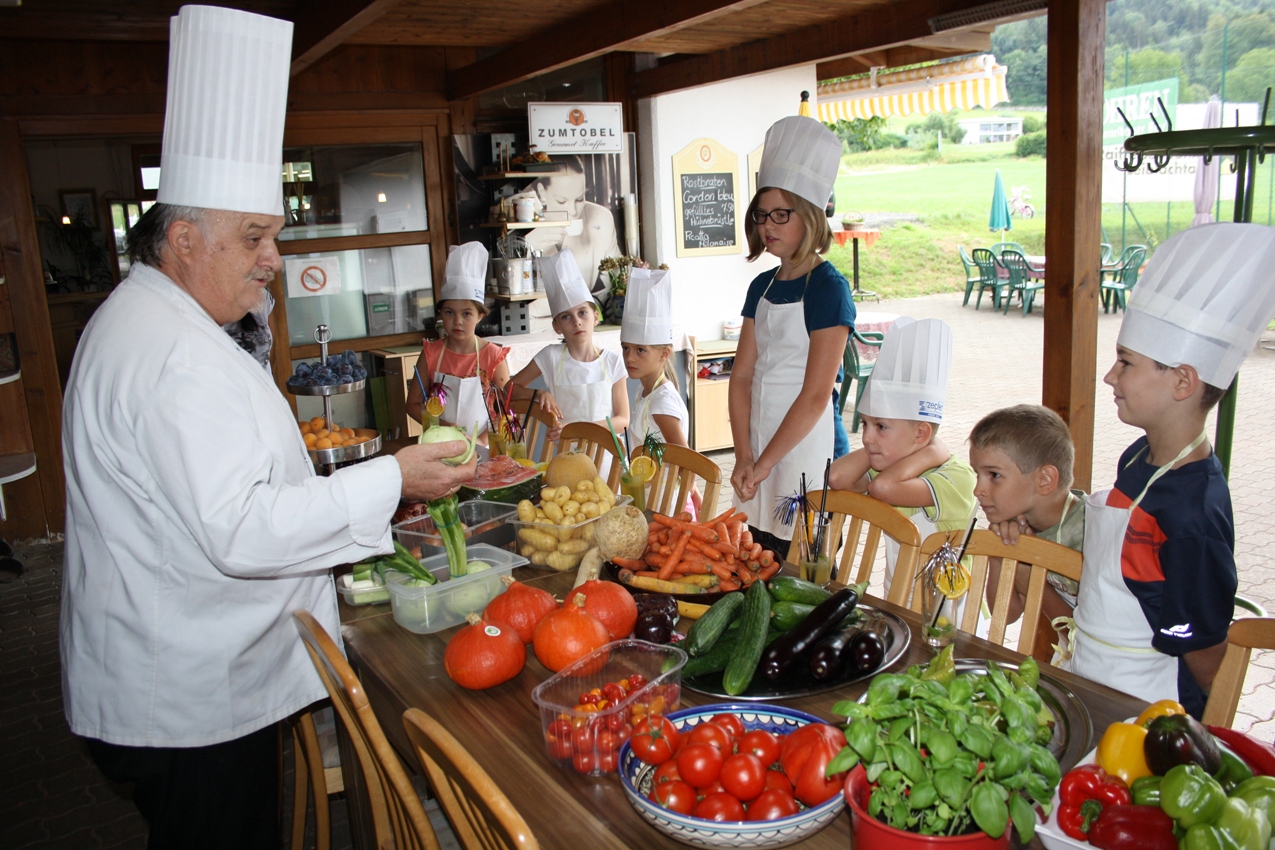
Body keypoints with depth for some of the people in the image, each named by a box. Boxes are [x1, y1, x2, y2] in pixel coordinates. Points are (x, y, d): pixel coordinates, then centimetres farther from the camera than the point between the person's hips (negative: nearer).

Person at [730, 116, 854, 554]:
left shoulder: (828, 288, -11)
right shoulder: (762, 286, 10)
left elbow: (815, 395, -16)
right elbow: (742, 375, 5)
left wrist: (764, 463, -14)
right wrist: (743, 457, -5)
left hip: (807, 447, -6)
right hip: (760, 435, 7)